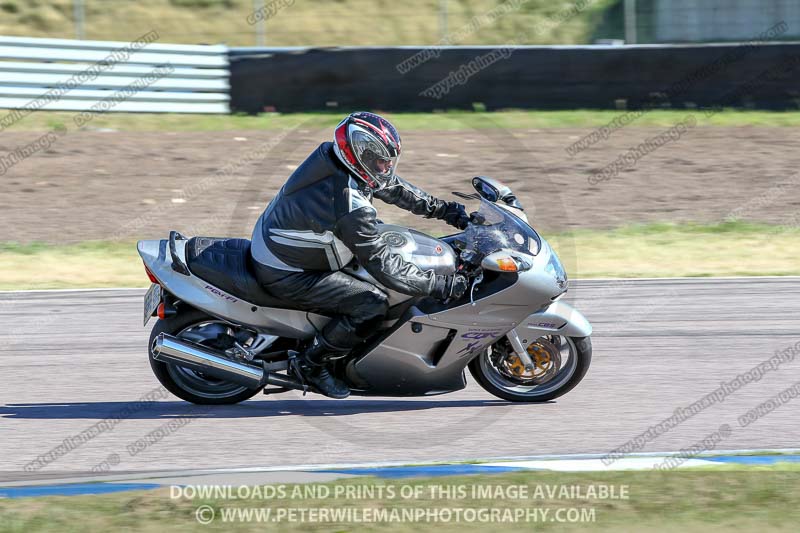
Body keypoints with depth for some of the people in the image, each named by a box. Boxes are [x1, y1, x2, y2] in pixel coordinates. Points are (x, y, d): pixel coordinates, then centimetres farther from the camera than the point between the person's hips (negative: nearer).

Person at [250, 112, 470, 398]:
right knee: (373, 305, -16)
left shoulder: (330, 155, -6)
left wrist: (442, 208, 8)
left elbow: (390, 185, 10)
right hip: (285, 275, -10)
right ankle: (313, 362, 3)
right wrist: (442, 286, -24)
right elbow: (383, 266, -27)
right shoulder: (351, 207, -32)